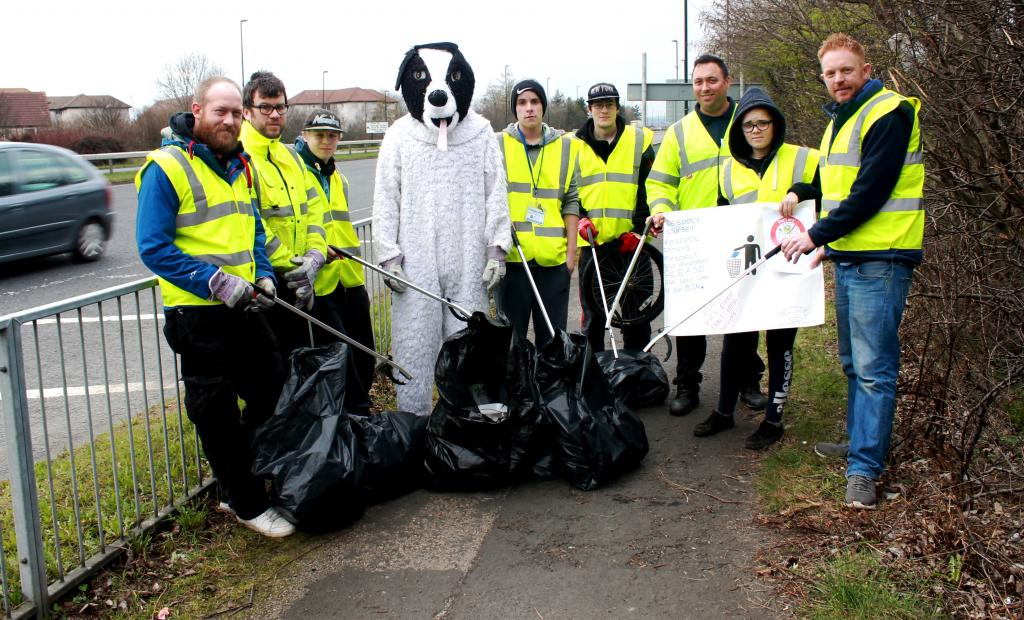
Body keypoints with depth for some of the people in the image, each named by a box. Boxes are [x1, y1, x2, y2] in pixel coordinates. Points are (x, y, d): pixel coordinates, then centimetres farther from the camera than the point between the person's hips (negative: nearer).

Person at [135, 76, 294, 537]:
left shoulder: (239, 167, 12)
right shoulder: (166, 168, -12)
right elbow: (153, 247, -15)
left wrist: (263, 274, 3)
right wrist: (216, 282, -21)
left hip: (242, 308, 8)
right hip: (196, 313, -8)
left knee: (272, 388, 16)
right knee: (216, 412, 3)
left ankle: (239, 477, 34)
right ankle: (248, 503, 16)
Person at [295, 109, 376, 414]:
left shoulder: (338, 178, 19)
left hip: (350, 281, 8)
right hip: (319, 283, -7)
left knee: (364, 356, 11)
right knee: (340, 358, -4)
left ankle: (360, 412, 27)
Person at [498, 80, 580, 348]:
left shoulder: (566, 147, 10)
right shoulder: (499, 145, 6)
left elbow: (571, 202, 10)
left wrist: (571, 250, 5)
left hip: (554, 258, 1)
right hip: (512, 257, -1)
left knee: (553, 338, 8)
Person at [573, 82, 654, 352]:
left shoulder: (640, 140, 4)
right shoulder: (575, 145, 9)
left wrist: (638, 228, -8)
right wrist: (580, 219, -5)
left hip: (630, 241, -1)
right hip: (592, 241, 1)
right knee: (593, 314, 8)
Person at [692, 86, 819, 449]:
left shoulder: (803, 160, 0)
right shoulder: (730, 169, 12)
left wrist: (797, 193, -18)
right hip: (741, 269, 3)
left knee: (780, 342, 5)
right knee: (734, 341, 8)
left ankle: (773, 420, 16)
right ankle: (724, 412, 23)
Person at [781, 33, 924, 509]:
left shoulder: (887, 114, -11)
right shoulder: (840, 120, 19)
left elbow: (871, 192, -18)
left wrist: (817, 235, -15)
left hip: (881, 259, -10)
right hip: (848, 256, 10)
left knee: (873, 367, -8)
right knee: (853, 362, 17)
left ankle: (864, 468, -5)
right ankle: (859, 442, 30)